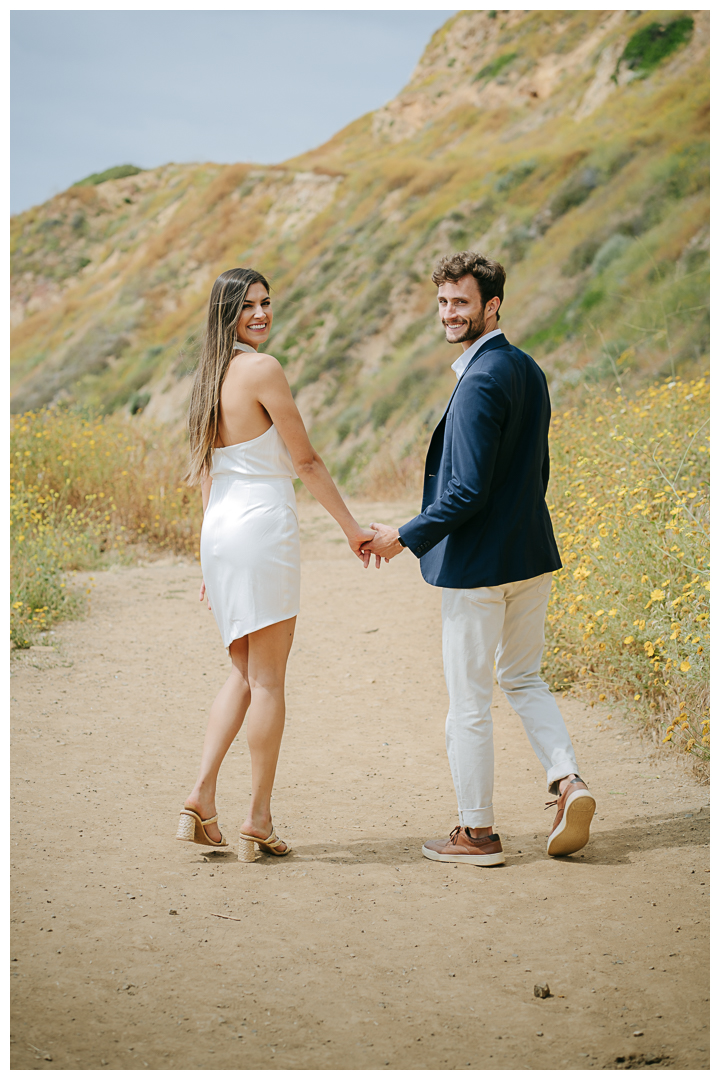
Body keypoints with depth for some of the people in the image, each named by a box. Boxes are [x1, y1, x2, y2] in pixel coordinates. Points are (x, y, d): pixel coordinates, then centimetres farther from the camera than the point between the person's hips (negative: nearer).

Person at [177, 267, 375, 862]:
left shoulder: (210, 376, 13)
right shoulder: (263, 370, -11)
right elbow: (306, 461, -9)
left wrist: (211, 557, 22)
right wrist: (352, 528, -1)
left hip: (220, 529, 8)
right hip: (264, 524, -8)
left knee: (245, 674, 15)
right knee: (268, 679, 0)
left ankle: (201, 797, 3)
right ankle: (259, 821, 4)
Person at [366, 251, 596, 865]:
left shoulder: (480, 382, -20)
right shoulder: (529, 370, 8)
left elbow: (467, 492, -22)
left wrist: (405, 538, -12)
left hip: (477, 563, -9)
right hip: (532, 555, 9)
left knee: (469, 700, 3)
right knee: (523, 678, 22)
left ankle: (477, 833, 12)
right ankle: (568, 782, 5)